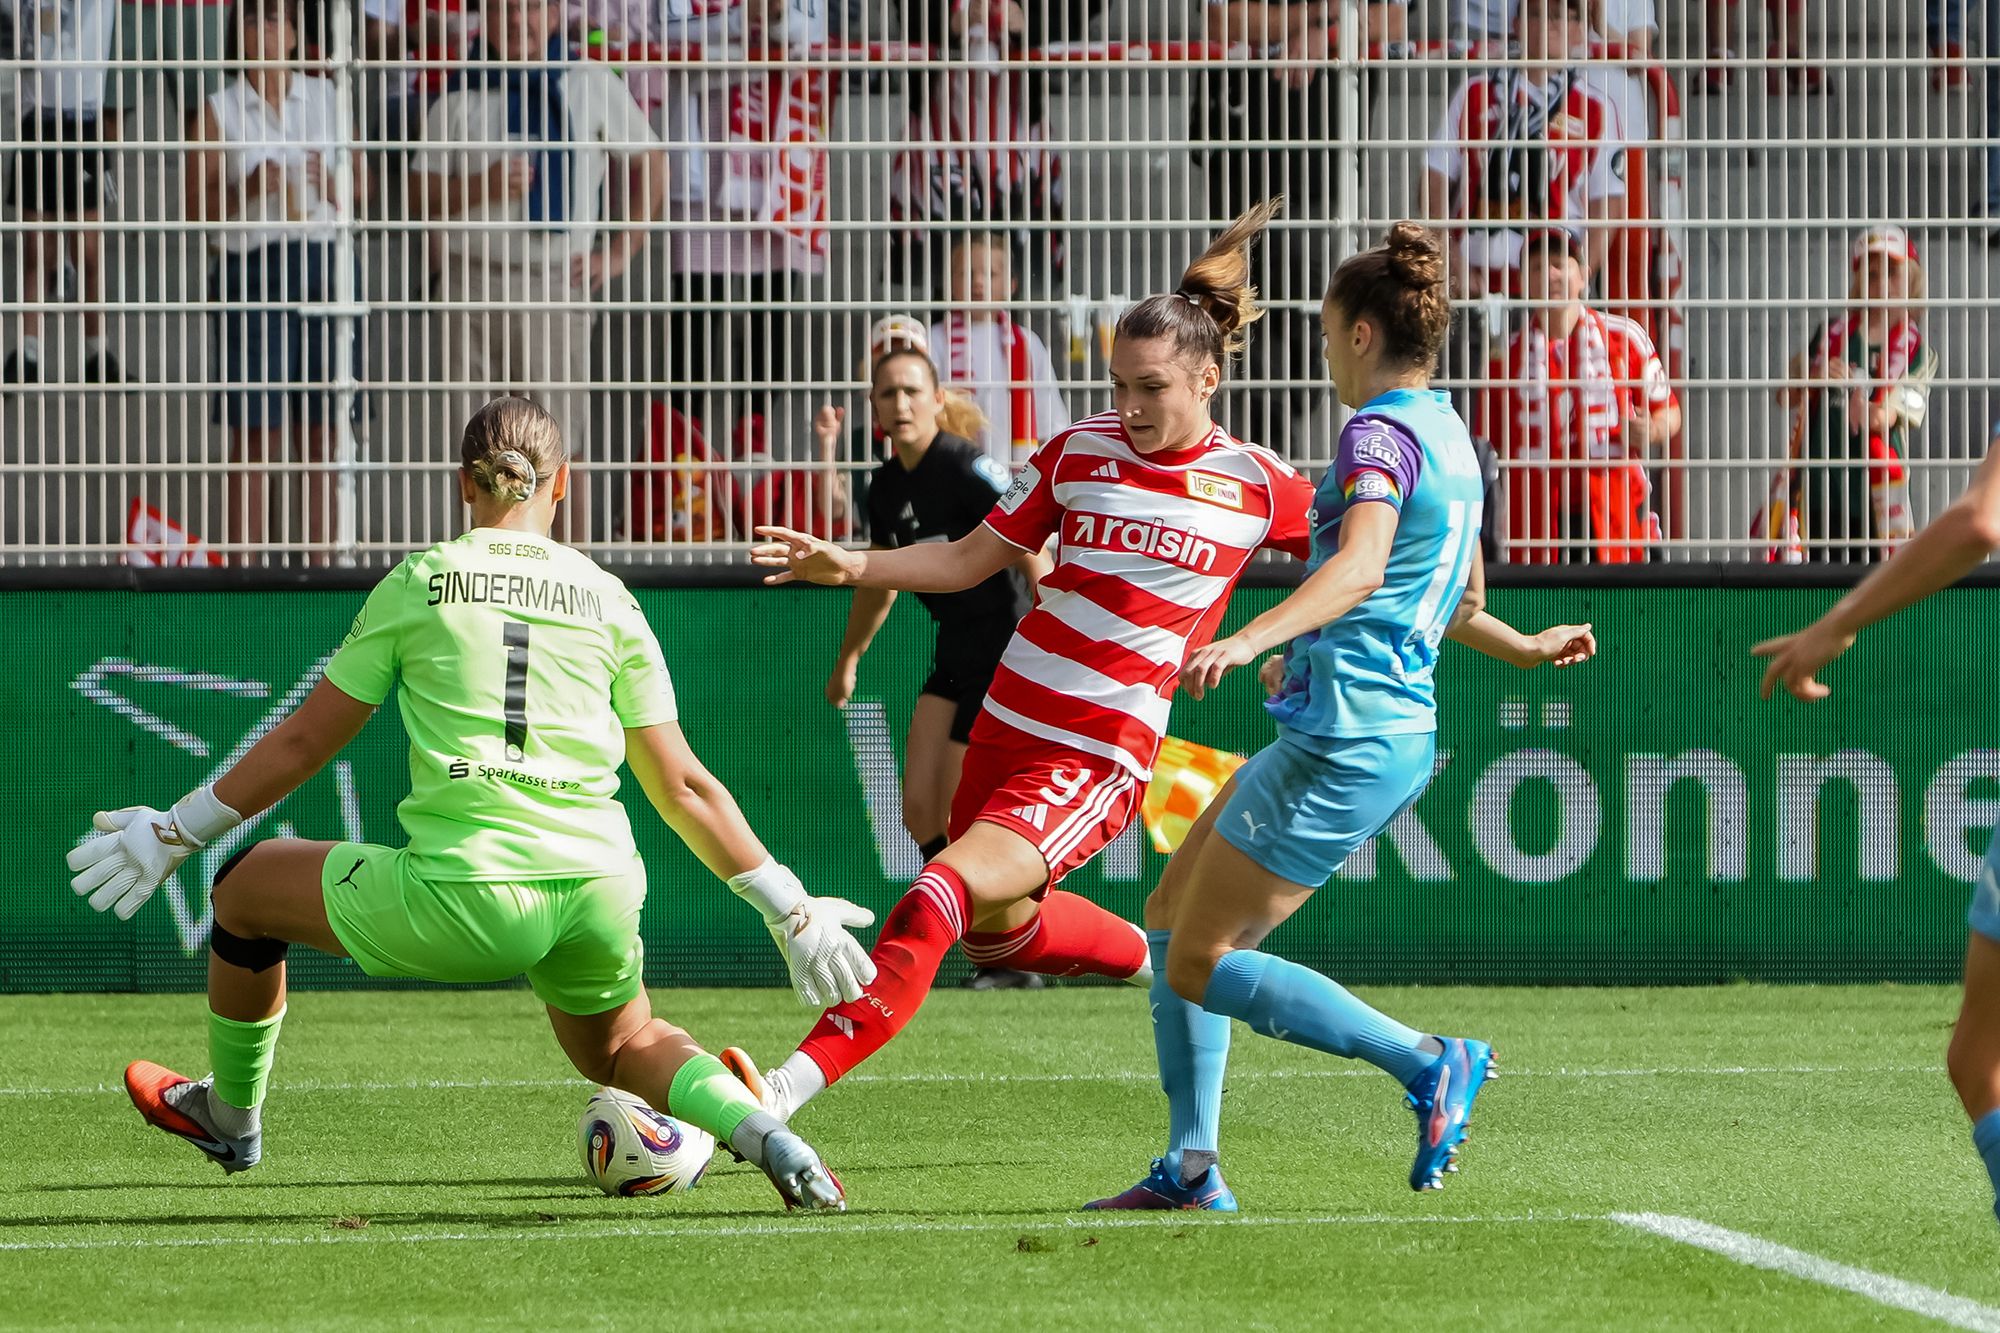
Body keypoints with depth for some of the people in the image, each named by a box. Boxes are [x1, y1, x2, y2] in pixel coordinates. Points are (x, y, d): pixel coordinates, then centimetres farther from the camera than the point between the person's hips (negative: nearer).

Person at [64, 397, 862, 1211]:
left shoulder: (419, 583, 6)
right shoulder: (609, 602, 11)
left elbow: (305, 743, 11)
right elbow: (682, 786, 11)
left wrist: (176, 834, 23)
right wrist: (790, 911, 18)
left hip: (463, 899, -4)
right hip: (597, 892, 4)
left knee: (244, 887, 22)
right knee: (615, 1046, 35)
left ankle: (231, 1121, 42)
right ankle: (763, 1136, 8)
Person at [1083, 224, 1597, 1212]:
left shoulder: (1380, 432, -12)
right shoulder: (1447, 436, 18)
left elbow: (1358, 568, -30)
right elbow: (1459, 602, 30)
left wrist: (1250, 640, -43)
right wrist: (1524, 649, 52)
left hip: (1345, 745, -10)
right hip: (1397, 732, 10)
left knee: (1201, 966, -7)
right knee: (1173, 920, 14)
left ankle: (1427, 1063, -10)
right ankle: (1192, 1169, 13)